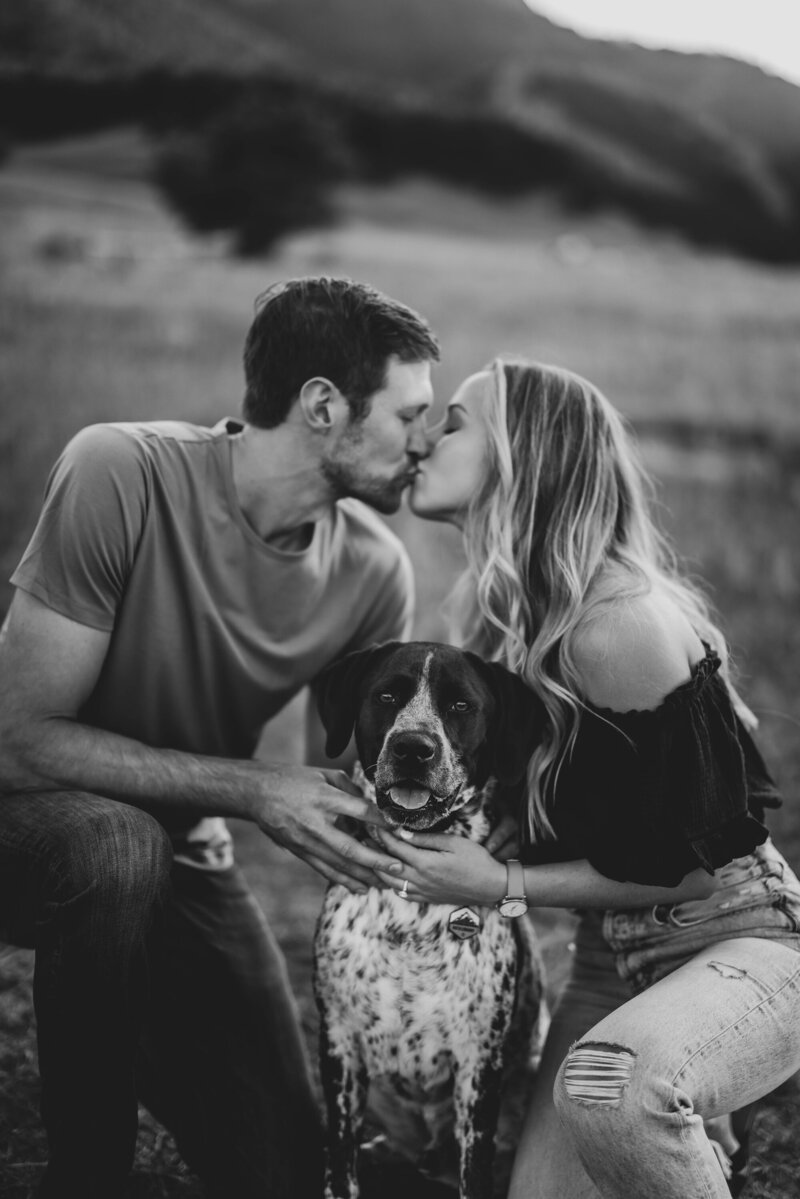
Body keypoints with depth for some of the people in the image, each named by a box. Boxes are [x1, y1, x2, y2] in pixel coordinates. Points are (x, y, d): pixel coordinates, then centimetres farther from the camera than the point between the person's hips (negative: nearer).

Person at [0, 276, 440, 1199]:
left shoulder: (372, 571, -11)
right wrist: (251, 790, -32)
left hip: (179, 856, 4)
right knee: (118, 846, -39)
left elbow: (348, 792, -1)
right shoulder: (122, 474, -27)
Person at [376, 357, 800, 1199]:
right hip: (614, 962, 8)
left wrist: (501, 887, -16)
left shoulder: (618, 619, -24)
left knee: (610, 1083, -37)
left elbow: (683, 866, -18)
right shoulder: (501, 609, 2)